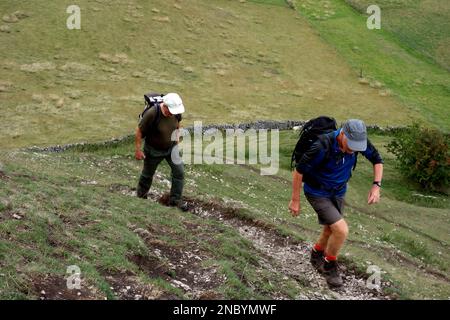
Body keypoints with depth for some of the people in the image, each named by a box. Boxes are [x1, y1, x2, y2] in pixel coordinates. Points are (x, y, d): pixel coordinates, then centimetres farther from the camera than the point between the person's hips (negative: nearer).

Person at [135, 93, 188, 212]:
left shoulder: (176, 111, -16)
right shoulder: (152, 114, -33)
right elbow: (139, 131, -22)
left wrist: (176, 140, 13)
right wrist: (138, 150, -18)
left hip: (171, 147, 4)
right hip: (154, 150, -4)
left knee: (179, 171, -3)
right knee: (147, 175, 15)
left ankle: (175, 200, 12)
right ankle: (141, 197, 39)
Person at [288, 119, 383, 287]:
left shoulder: (359, 140, -19)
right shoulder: (322, 147, -36)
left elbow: (377, 159, -3)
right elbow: (298, 171, -24)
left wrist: (376, 185, -17)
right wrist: (295, 200, -15)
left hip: (338, 192, 6)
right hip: (317, 193, -6)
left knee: (331, 231, 19)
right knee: (342, 230, -17)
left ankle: (317, 255, 50)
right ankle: (330, 265, 10)